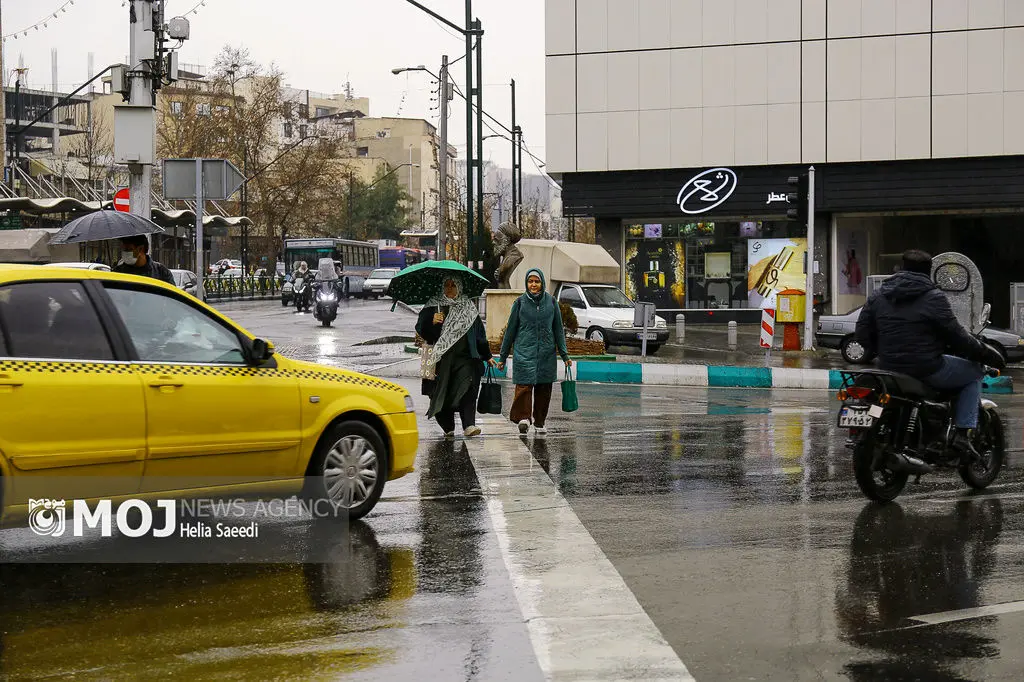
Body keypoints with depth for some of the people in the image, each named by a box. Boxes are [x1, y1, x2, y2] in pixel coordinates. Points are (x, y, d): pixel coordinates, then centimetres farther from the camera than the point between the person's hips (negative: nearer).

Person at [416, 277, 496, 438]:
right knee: (443, 392, 1)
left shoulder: (469, 307, 14)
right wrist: (432, 322, -20)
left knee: (467, 389, -15)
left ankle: (469, 426, -24)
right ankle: (448, 428, 14)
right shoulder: (434, 307, 8)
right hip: (442, 358, 0)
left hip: (465, 357, 0)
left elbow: (479, 333, 19)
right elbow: (420, 329, 1)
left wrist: (487, 356, 19)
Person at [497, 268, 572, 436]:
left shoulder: (550, 301, 6)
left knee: (544, 388, 5)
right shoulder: (520, 302, 2)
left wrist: (564, 355, 5)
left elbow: (558, 329, 10)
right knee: (524, 384, -17)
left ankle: (540, 422, 15)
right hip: (524, 351, -2)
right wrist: (502, 357, 7)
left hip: (546, 353, 2)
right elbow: (510, 330, 7)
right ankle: (523, 417, -18)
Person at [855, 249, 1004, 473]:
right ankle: (963, 434, 2)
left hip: (889, 368, 6)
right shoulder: (933, 297, -8)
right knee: (974, 373, 16)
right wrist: (986, 353, 5)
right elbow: (956, 337, -9)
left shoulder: (878, 296, 9)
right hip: (926, 369, -6)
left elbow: (863, 333, 10)